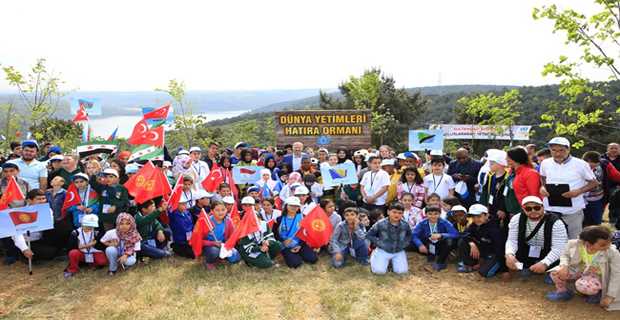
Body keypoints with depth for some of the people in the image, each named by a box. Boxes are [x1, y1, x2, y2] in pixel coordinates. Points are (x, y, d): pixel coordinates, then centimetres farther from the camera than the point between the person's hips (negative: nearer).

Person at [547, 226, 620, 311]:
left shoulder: (612, 253, -27)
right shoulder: (574, 244, -23)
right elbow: (565, 255, 0)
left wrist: (610, 296, -19)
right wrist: (564, 266, -21)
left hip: (597, 276, -2)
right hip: (578, 270, 3)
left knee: (583, 286, -36)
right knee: (556, 272, -23)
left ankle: (596, 293, 2)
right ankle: (563, 291, 9)